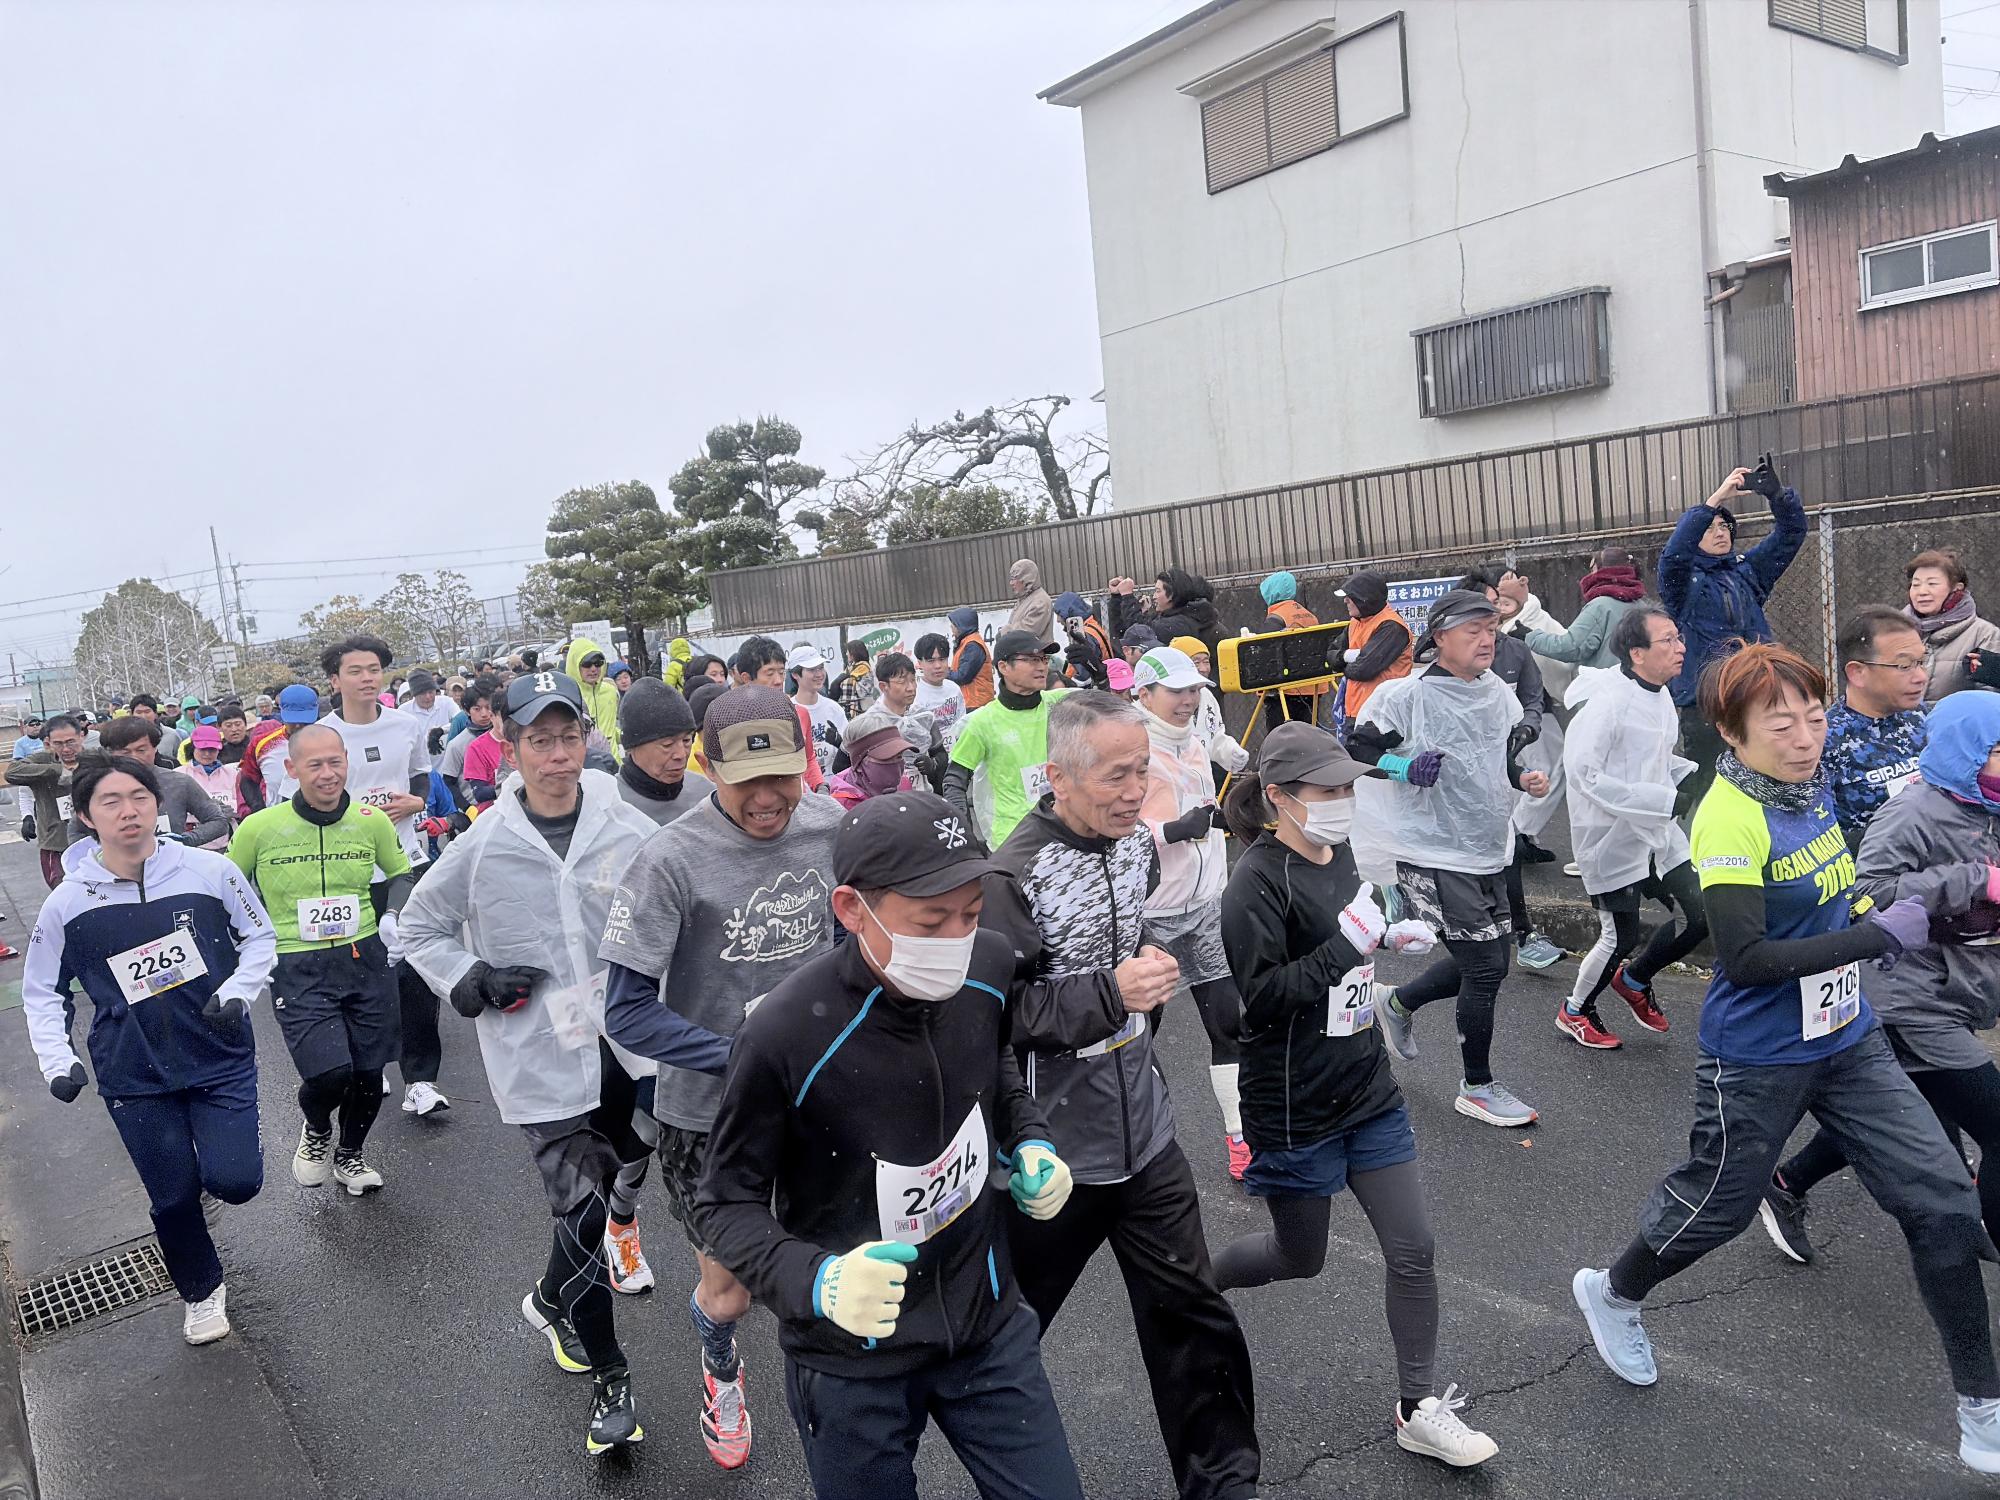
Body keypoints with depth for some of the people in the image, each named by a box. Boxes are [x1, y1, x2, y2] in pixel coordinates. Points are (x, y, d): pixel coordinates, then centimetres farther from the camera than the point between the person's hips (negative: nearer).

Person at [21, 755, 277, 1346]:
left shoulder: (209, 870, -11)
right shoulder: (68, 902, -7)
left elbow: (260, 937, 4)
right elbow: (42, 993, 7)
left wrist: (237, 992, -12)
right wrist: (57, 1061, -5)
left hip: (222, 1058, -1)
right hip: (135, 1080, 1)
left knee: (235, 1182, -11)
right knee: (173, 1198, 9)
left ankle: (209, 1165, 27)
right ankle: (201, 1292, 37)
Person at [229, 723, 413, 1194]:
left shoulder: (373, 821, 0)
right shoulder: (259, 828, -7)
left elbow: (400, 873, 19)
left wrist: (394, 916, 2)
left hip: (366, 960, 3)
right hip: (298, 969, -3)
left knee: (369, 1073, 9)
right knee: (329, 1072, -17)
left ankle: (350, 1152, 39)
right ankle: (315, 1130, 20)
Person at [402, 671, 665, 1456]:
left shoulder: (629, 830, -9)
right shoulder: (481, 847, -8)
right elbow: (419, 927, 7)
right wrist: (468, 980, -8)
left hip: (629, 1041, 3)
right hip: (542, 1058, -2)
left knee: (623, 1182, 20)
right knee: (581, 1212, -1)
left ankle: (552, 1300, 53)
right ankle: (608, 1378, 21)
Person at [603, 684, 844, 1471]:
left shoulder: (828, 825, -10)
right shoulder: (670, 861, -24)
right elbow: (628, 1012, -20)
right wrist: (745, 1060, -25)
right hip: (711, 1112, -3)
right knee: (729, 1290, 13)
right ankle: (722, 1373, 49)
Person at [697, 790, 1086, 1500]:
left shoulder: (988, 967, -13)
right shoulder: (787, 1035, -30)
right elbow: (726, 1203, -14)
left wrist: (1028, 1139, -4)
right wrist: (816, 1281, -31)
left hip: (989, 1323, 4)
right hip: (852, 1360, -4)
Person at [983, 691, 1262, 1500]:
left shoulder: (1138, 842, 2)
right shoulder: (1013, 877, -21)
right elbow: (991, 1011, -24)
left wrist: (1154, 972, 6)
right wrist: (1111, 993, -26)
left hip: (1144, 1128, 6)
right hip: (1053, 1147, -5)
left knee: (1190, 1310, 14)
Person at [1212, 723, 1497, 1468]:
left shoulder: (1337, 856, 3)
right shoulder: (1258, 882, -21)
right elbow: (1258, 996, -25)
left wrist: (1385, 937, 3)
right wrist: (1348, 943, -30)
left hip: (1368, 1091, 7)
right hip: (1295, 1107, -7)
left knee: (1413, 1248, 8)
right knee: (1300, 1257, 12)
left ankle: (1419, 1409, 24)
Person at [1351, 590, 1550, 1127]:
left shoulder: (1498, 693, 6)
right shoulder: (1407, 695, -15)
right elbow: (1357, 748, -11)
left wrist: (1525, 778, 0)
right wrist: (1407, 767, -25)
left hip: (1489, 850, 8)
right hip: (1434, 855, -7)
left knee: (1488, 961, 14)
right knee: (1485, 966, -3)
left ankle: (1397, 1001, 38)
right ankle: (1477, 1087, 16)